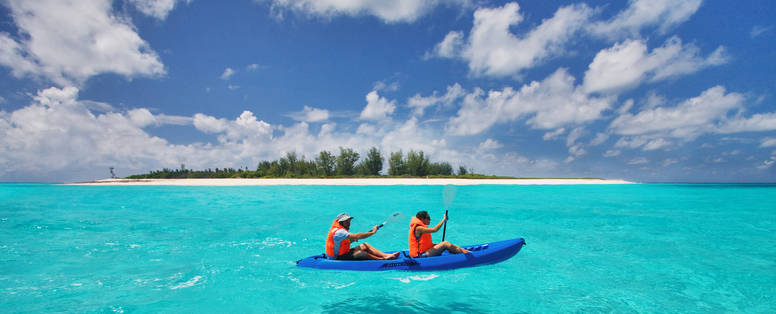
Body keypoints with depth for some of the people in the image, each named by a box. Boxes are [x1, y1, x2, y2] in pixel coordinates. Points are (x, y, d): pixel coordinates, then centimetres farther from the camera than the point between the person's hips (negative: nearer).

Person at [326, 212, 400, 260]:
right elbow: (357, 236, -33)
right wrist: (373, 232, -27)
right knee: (360, 253, -30)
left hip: (343, 253, 10)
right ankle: (383, 259, -21)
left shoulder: (342, 229, 8)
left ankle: (386, 255, -11)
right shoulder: (338, 232, -26)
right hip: (336, 259, -10)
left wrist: (352, 239, -1)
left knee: (365, 245, -4)